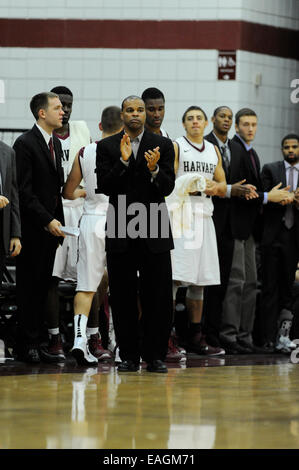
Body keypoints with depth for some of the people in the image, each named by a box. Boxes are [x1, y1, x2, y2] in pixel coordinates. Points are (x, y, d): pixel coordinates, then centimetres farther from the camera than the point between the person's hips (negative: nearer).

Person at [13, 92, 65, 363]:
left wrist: (59, 221, 14)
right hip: (32, 227, -7)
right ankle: (28, 343, 2)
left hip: (51, 226, 7)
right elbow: (24, 190, -15)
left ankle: (37, 338, 9)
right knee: (29, 285, -2)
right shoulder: (25, 144, -11)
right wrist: (48, 221, -18)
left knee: (43, 285, 6)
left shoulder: (56, 143, 15)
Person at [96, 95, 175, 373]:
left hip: (155, 232, 0)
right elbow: (104, 186, -4)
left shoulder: (163, 146, 6)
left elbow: (168, 187, -1)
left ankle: (155, 357, 5)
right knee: (123, 298, 3)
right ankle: (129, 356, 10)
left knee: (157, 297, -1)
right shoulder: (107, 147, 6)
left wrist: (154, 170, -20)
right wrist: (124, 161, -16)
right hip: (121, 232, 0)